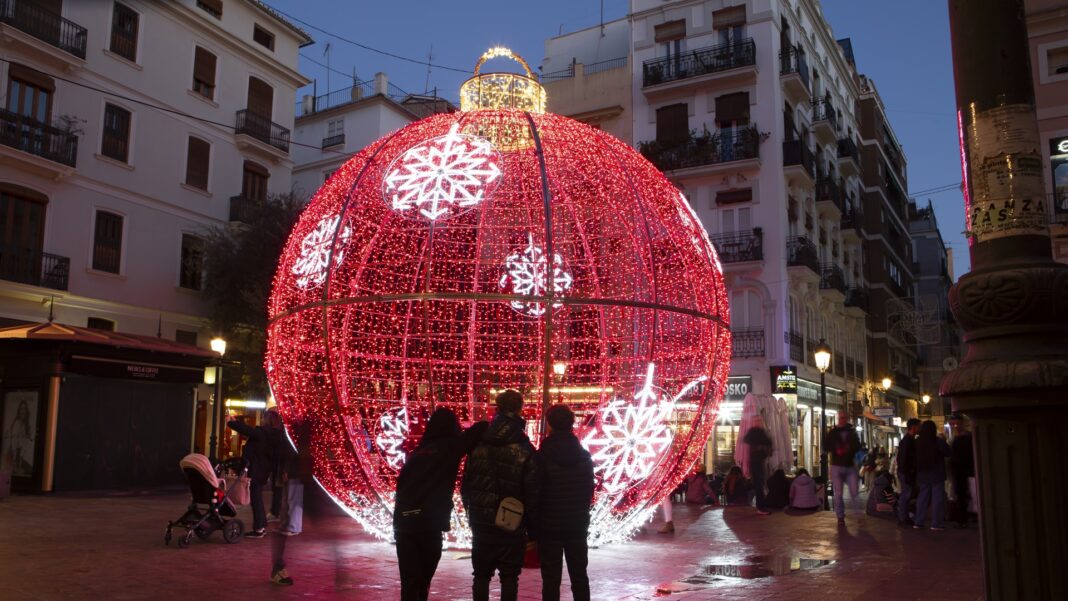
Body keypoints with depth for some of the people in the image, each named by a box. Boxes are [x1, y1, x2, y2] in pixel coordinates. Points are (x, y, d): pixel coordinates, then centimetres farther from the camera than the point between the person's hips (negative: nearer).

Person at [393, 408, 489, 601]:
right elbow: (482, 427, -2)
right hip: (429, 523, -4)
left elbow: (402, 483, 15)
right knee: (423, 581, 13)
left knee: (409, 581, 7)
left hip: (403, 522, 4)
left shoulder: (417, 451, 16)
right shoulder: (451, 446, 1)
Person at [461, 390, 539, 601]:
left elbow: (466, 484, 4)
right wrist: (532, 527, 1)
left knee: (481, 574, 13)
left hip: (481, 522, 3)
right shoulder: (524, 451, -9)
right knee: (509, 576, 6)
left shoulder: (479, 445, -1)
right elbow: (531, 493, -9)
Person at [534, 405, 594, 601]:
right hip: (578, 525, 4)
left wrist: (533, 529, -4)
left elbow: (536, 494, -11)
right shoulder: (585, 456, 3)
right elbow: (589, 490, 8)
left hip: (550, 525, -4)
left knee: (551, 578, 1)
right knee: (579, 575, 13)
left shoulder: (542, 456, -12)